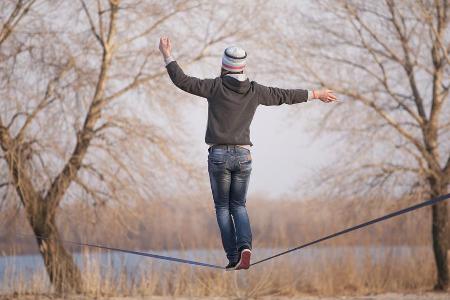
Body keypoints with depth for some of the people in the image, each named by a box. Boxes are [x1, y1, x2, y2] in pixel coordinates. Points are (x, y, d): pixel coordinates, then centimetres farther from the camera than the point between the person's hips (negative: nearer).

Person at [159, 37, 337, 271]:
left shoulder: (216, 87, -7)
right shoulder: (254, 91, 2)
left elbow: (182, 81, -7)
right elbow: (286, 96, 12)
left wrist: (167, 56, 4)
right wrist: (316, 94, 25)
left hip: (218, 156, -3)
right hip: (243, 155, 3)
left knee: (222, 207, 9)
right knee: (238, 206, 14)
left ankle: (233, 258, 1)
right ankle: (245, 246, -11)